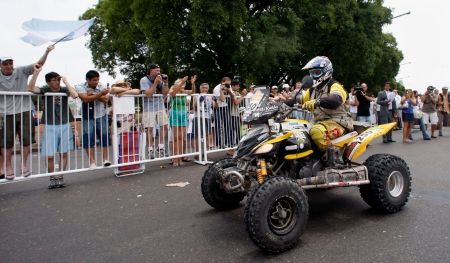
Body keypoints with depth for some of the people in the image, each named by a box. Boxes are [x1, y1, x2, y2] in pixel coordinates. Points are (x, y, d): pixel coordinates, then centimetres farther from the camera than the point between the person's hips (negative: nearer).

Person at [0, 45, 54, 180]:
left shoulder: (21, 71, 1)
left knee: (26, 140, 5)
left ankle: (24, 164, 20)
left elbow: (38, 65, -6)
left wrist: (47, 52, -17)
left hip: (24, 111, 0)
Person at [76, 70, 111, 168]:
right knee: (88, 138, -3)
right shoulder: (80, 87, -7)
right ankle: (92, 162, 3)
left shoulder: (102, 86, -2)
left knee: (104, 136, 1)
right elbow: (86, 99, -25)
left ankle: (105, 159, 9)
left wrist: (92, 95, -20)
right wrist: (100, 94, -30)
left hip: (101, 116, 2)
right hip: (88, 117, -1)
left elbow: (106, 99, -16)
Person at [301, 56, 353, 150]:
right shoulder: (313, 89, 20)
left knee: (316, 131, -38)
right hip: (321, 122, 9)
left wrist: (317, 102, -46)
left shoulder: (335, 85, -7)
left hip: (337, 121, -9)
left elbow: (336, 100, -29)